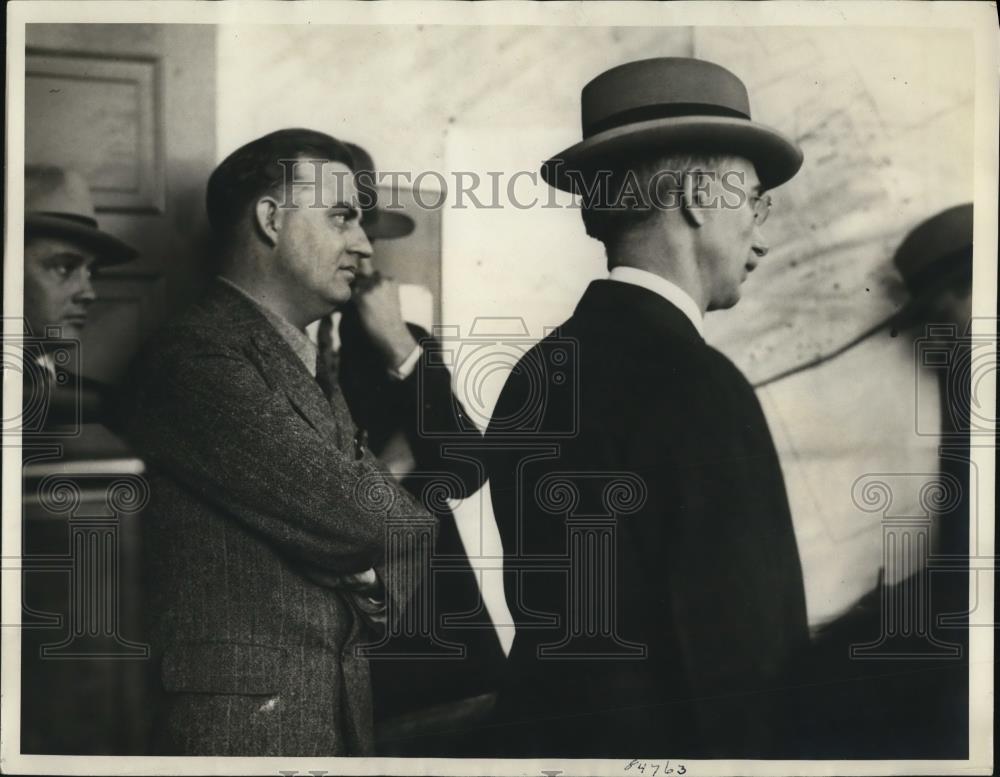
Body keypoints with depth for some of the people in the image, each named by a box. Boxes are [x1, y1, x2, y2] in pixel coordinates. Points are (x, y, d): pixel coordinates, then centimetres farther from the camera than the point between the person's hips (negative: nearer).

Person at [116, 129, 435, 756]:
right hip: (247, 721, -8)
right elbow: (351, 510, -19)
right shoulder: (197, 357, -14)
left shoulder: (310, 370, 15)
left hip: (343, 713, 8)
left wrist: (373, 583, -6)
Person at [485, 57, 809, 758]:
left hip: (545, 728, 7)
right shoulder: (698, 383, -21)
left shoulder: (535, 371, 3)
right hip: (670, 732, -7)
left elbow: (544, 605, 9)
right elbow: (745, 653, -22)